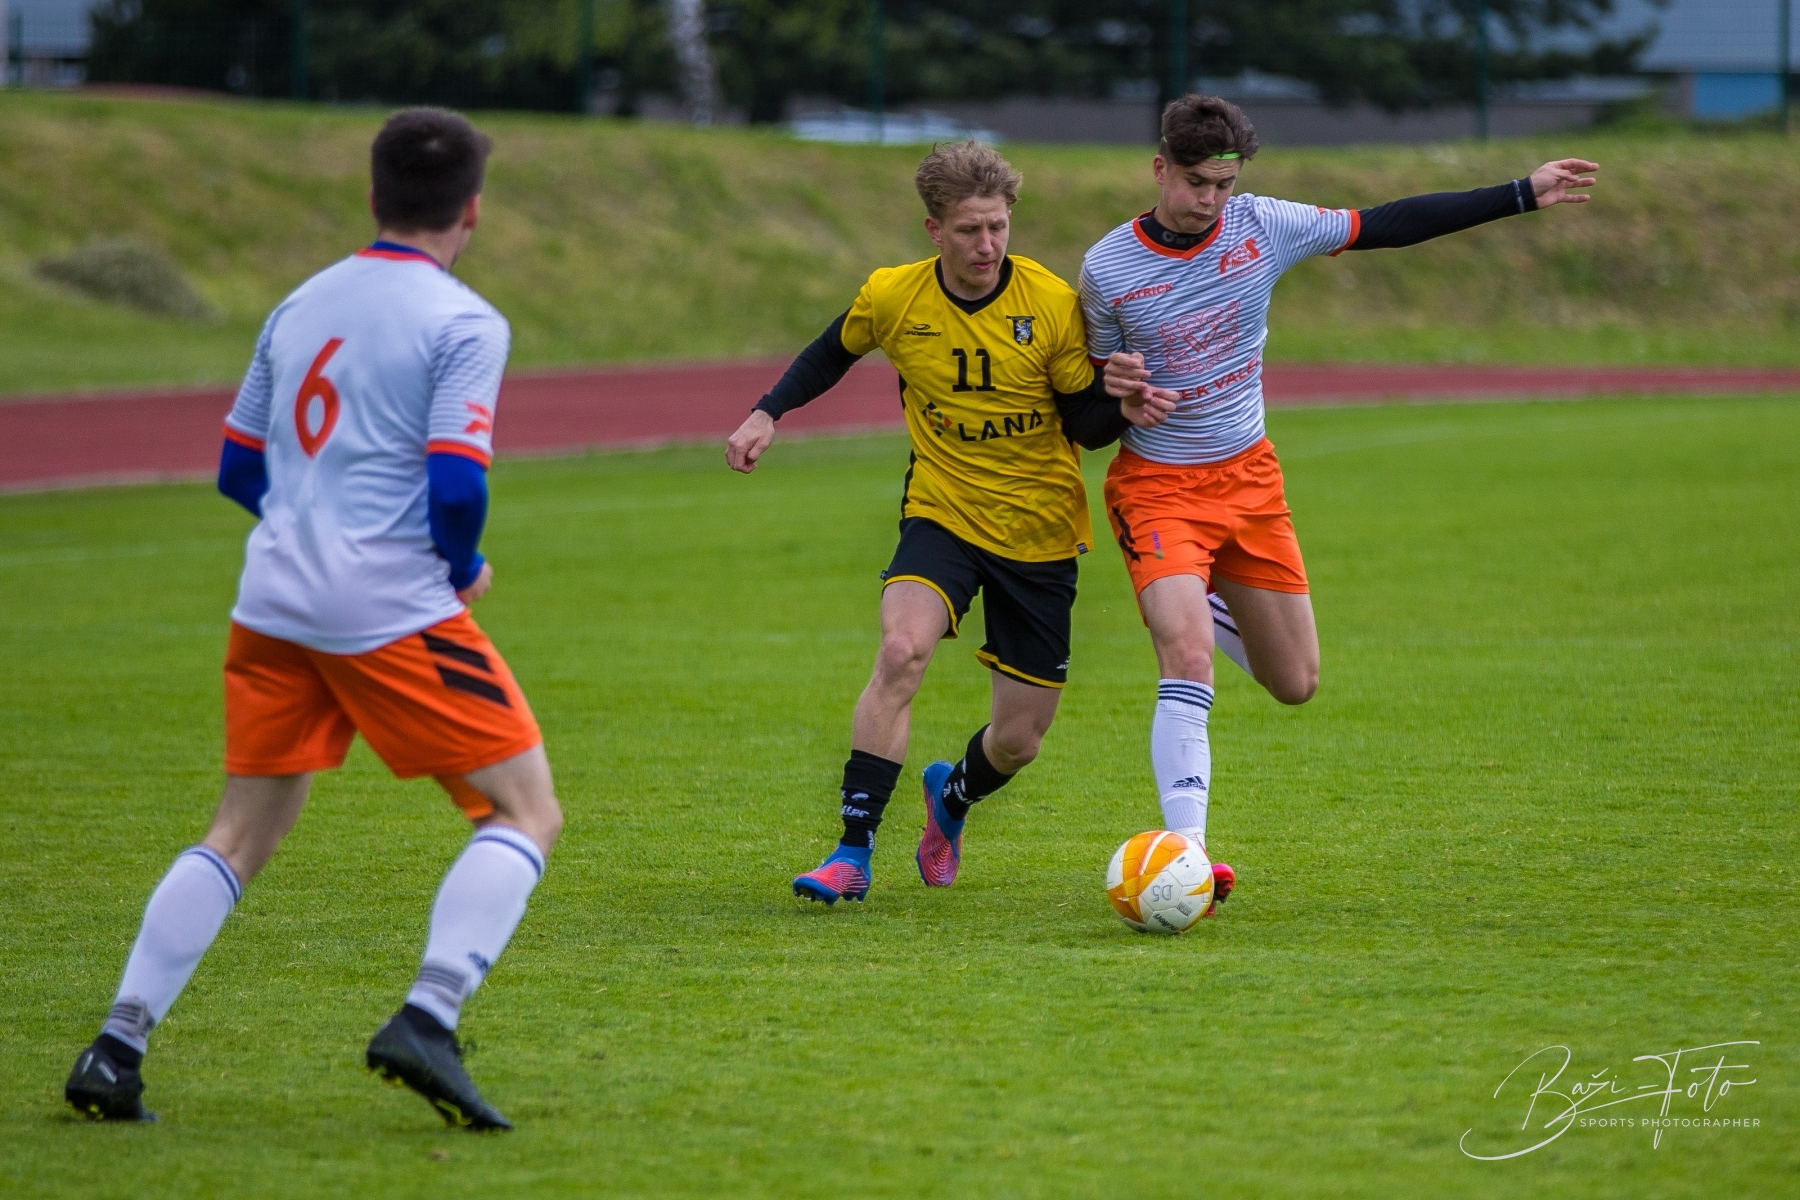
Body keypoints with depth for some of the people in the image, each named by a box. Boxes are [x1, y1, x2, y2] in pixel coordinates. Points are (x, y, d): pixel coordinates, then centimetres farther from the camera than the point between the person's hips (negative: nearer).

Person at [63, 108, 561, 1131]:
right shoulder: (463, 323, -6)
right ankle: (428, 1020, -17)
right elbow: (457, 485, -15)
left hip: (274, 599, 7)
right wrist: (466, 572, 4)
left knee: (242, 835, 14)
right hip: (394, 609, -7)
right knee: (526, 814, 1)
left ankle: (116, 1051, 6)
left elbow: (238, 469, 20)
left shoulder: (300, 306, 15)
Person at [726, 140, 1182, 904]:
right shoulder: (892, 297, -8)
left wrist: (1123, 411, -26)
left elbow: (1084, 421, -5)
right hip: (942, 516, 0)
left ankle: (951, 797, 42)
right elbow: (833, 353, 14)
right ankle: (853, 852, -22)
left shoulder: (1052, 304, -13)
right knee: (901, 650, -30)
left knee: (1019, 739, 4)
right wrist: (768, 413, 3)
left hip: (1039, 533, 0)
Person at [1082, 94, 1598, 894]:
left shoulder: (1262, 227, -7)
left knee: (1295, 684, 9)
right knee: (1187, 664, -25)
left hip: (1249, 477, 4)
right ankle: (1186, 850, -26)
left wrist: (1524, 194, 0)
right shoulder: (1105, 270, -12)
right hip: (1157, 488, -4)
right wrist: (1110, 388, -24)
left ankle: (1208, 606, 39)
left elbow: (1390, 226, 0)